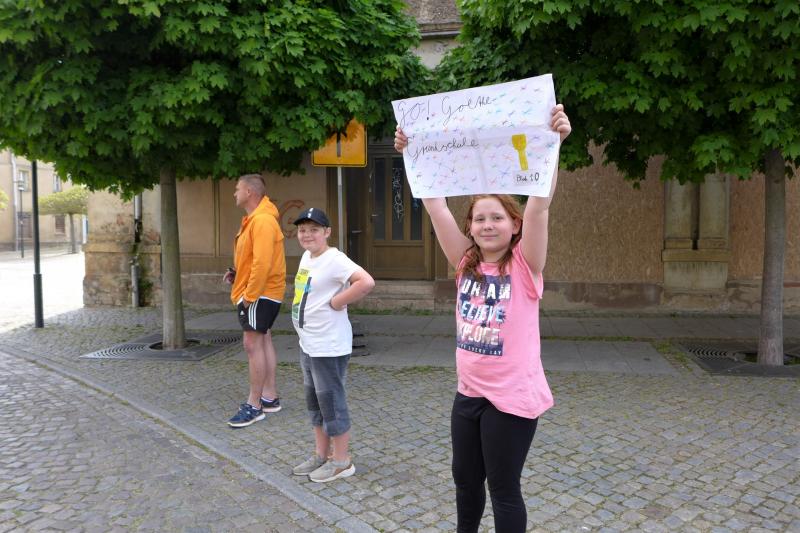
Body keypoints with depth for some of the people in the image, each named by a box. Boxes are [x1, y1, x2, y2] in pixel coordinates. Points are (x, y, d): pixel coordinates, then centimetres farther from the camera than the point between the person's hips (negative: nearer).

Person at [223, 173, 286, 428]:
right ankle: (270, 397, 23)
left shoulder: (262, 221, -19)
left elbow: (262, 263, -26)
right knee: (263, 341, 14)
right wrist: (237, 274, 7)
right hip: (258, 293, 10)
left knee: (253, 343, -8)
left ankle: (254, 405, -1)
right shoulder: (253, 220, 15)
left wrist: (249, 295, -22)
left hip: (260, 294, -10)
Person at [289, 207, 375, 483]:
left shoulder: (334, 260, -20)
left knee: (331, 401, 2)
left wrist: (336, 303, -23)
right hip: (308, 343, 10)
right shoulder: (306, 256, 9)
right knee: (315, 401, 18)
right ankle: (321, 455, 32)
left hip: (329, 346, -10)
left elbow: (366, 282, -34)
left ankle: (341, 462, 17)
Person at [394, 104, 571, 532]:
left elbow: (539, 205, -23)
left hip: (513, 396, -5)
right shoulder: (466, 264, 1)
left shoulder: (525, 266, -10)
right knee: (465, 479, 23)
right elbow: (436, 208, -4)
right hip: (469, 392, 6)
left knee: (503, 489, 9)